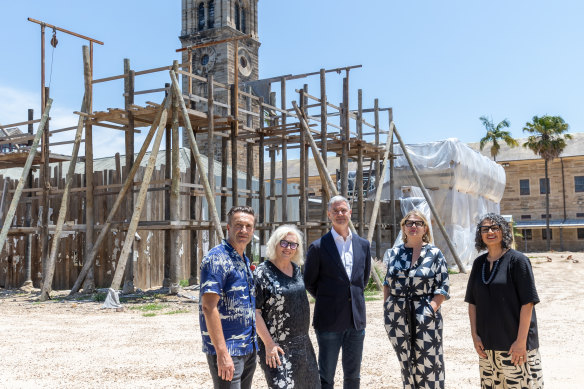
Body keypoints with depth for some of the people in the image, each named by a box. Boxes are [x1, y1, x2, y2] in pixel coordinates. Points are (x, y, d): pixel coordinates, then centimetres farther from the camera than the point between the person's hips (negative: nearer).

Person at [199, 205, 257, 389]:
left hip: (248, 348, 9)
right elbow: (209, 307, -21)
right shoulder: (216, 258, -15)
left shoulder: (244, 260, 14)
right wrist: (222, 353, -25)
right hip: (227, 349, -9)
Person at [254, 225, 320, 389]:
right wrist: (268, 343, -18)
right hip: (276, 346, -7)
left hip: (302, 343, 7)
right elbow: (254, 312, -15)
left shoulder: (296, 269, 8)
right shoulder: (263, 272, -13)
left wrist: (304, 336, 17)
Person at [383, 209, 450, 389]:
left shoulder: (435, 254, 0)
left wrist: (431, 308, -15)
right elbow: (387, 283, 17)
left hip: (425, 319, -3)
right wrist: (386, 306, 5)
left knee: (428, 365, -1)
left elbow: (443, 288, -3)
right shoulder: (394, 253, 9)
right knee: (406, 365, 12)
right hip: (397, 318, 3)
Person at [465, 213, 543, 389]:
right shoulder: (479, 263, 8)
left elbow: (527, 303, -11)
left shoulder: (517, 260, -7)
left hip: (515, 343, -5)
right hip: (487, 345, 5)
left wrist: (521, 341, -14)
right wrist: (475, 335, 4)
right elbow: (472, 302, 11)